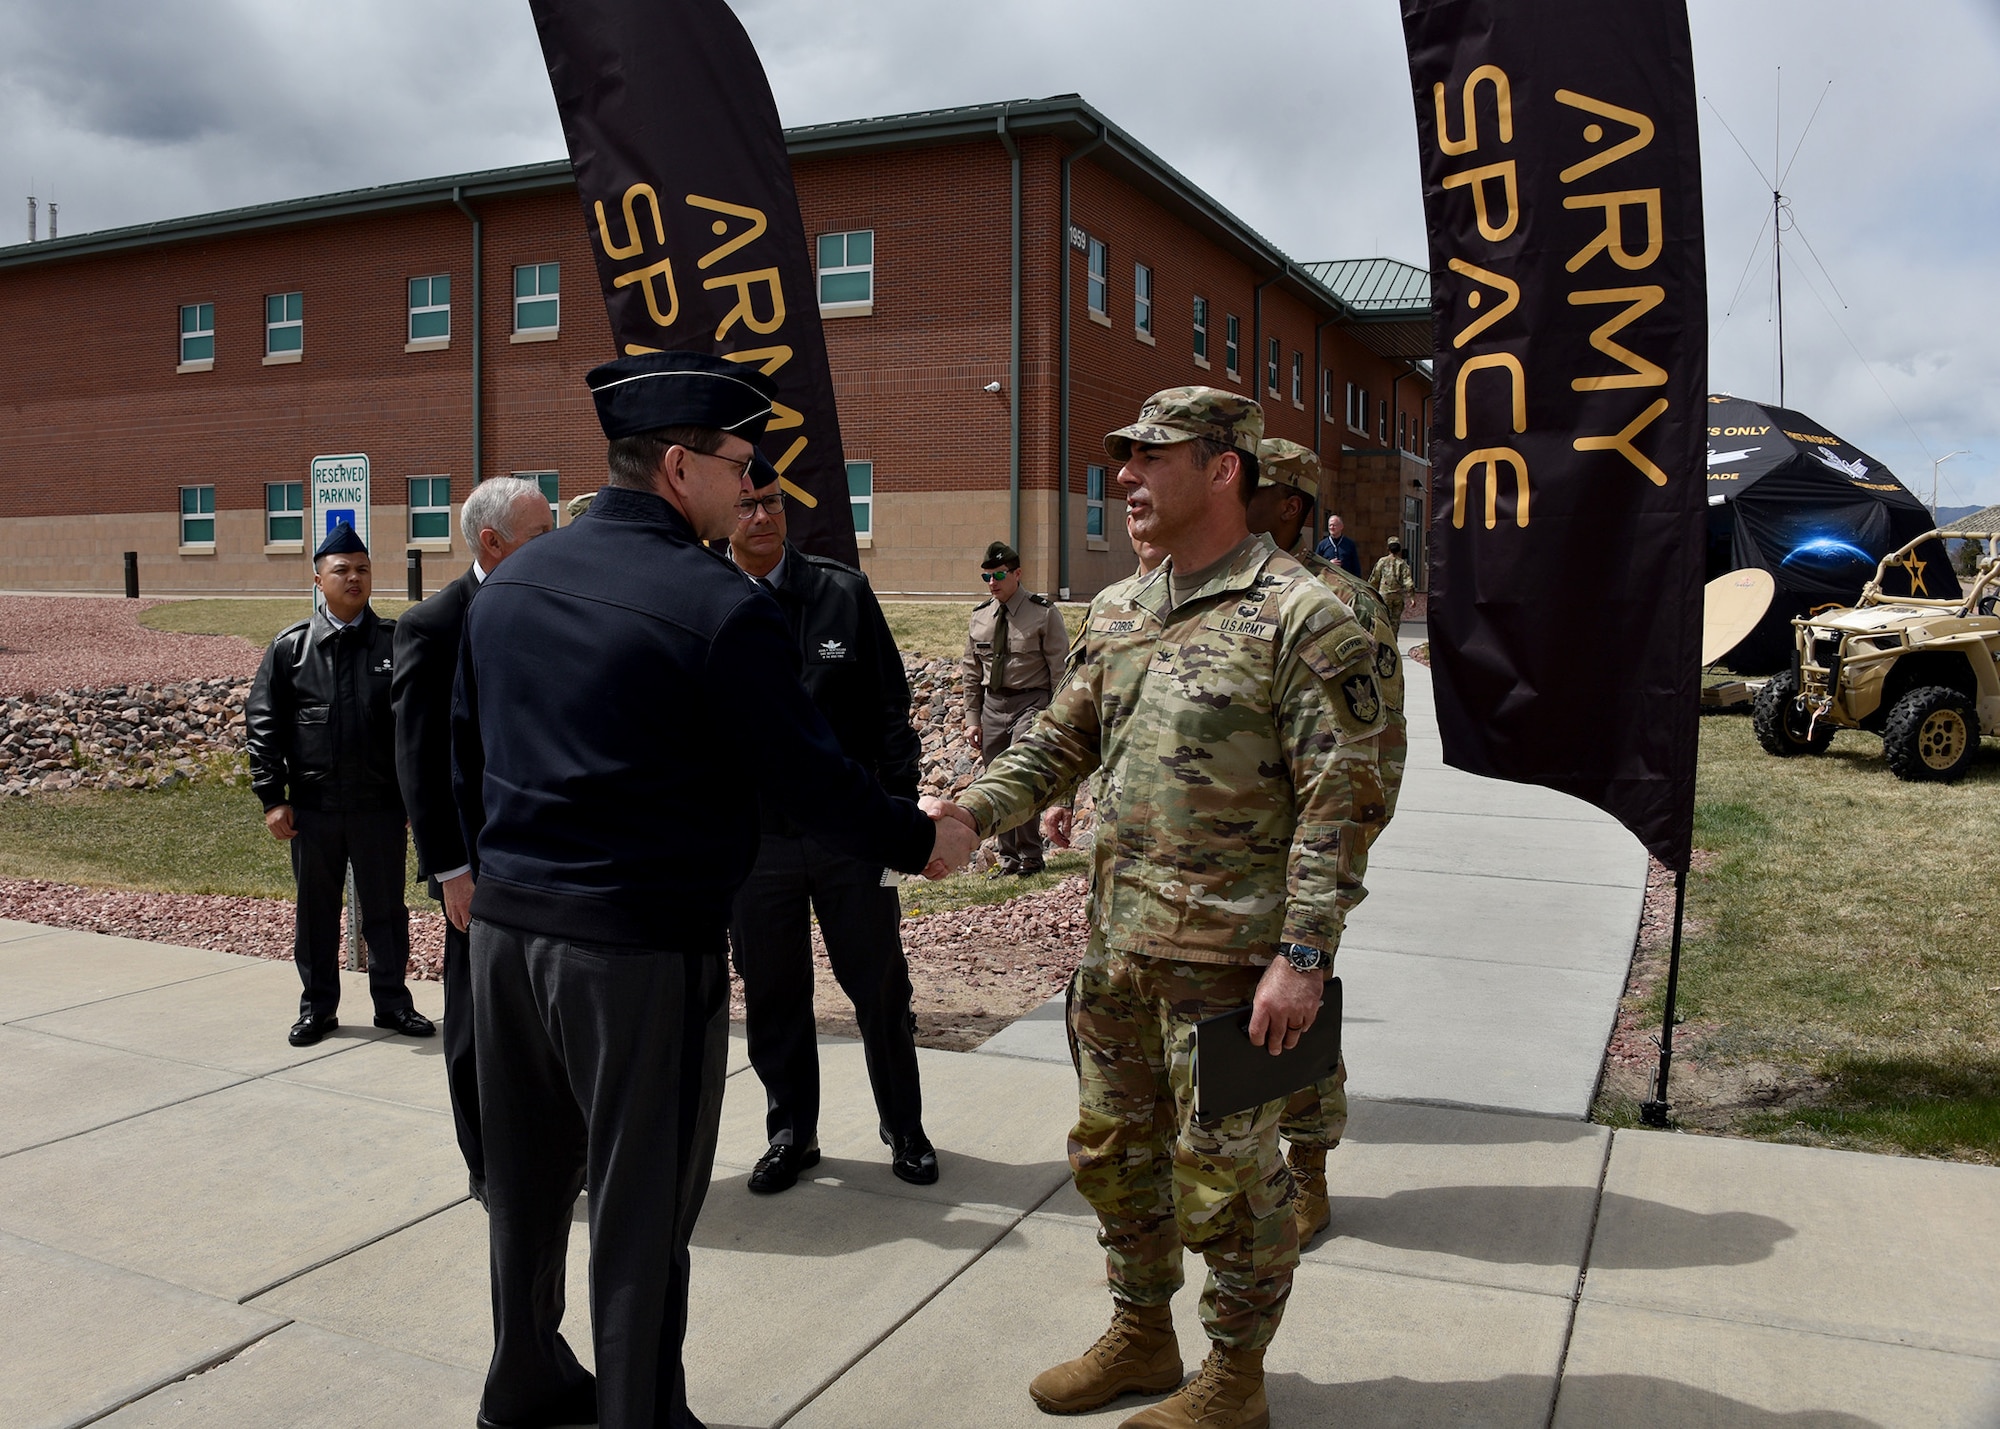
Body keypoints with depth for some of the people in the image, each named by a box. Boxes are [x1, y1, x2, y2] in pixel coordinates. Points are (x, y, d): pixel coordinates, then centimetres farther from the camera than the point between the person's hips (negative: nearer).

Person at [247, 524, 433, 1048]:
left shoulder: (396, 642, 1)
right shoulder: (290, 647, 2)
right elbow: (262, 723, 2)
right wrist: (272, 797, -3)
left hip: (381, 804, -1)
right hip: (312, 806, 1)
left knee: (385, 909, 9)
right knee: (315, 911, 12)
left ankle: (392, 1002, 23)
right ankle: (317, 1006, 26)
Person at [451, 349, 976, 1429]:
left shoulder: (509, 583, 7)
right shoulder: (715, 603, -15)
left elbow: (466, 748, 14)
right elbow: (811, 776, -13)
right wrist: (922, 843, 2)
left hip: (506, 925, 7)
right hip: (643, 945, -7)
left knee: (528, 1178, 21)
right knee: (641, 1203, 8)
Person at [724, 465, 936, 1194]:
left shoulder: (844, 591, 0)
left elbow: (889, 709, 1)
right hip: (752, 839, 0)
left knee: (881, 989, 10)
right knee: (772, 996, 12)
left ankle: (904, 1127, 30)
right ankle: (791, 1132, 32)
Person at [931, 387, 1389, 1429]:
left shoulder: (1301, 618, -12)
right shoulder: (1117, 617, 10)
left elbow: (1340, 802, -15)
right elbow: (1059, 740, 14)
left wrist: (1302, 956, -19)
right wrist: (968, 814, -3)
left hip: (1228, 956, -7)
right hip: (1116, 944, 8)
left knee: (1223, 1170, 7)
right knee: (1113, 1148, 19)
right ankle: (1141, 1337, 40)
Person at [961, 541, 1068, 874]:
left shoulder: (1044, 613, -5)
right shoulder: (979, 617, 9)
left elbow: (1060, 669, -4)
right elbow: (970, 673, 15)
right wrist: (972, 718, 9)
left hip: (1031, 703, -5)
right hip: (992, 705, 5)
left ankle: (1030, 856, -8)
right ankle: (1008, 857, 18)